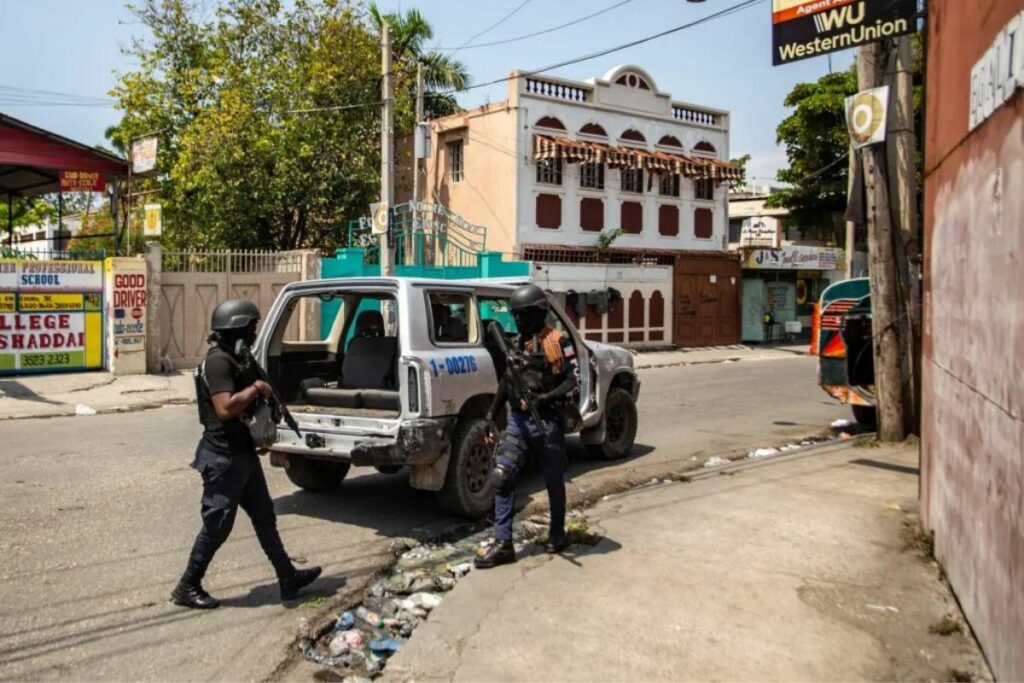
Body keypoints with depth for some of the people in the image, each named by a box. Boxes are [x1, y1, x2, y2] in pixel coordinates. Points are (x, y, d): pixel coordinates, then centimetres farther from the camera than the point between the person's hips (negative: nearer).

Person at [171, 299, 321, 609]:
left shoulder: (236, 358, 12)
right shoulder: (218, 361, -19)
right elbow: (225, 408, -29)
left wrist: (265, 396, 4)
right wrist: (256, 388, -18)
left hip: (243, 453, 10)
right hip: (224, 457, -10)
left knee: (264, 516, 14)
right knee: (217, 525, 1)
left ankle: (288, 577, 23)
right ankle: (188, 588, 16)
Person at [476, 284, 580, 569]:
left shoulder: (558, 343, -8)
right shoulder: (516, 343, 12)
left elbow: (574, 381, -12)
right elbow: (506, 381, 21)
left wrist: (547, 398, -25)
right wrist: (492, 413, 17)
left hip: (547, 423, -5)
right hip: (517, 421, 5)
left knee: (554, 482, 10)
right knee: (502, 477, -6)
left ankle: (557, 535, 29)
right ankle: (503, 544, -3)